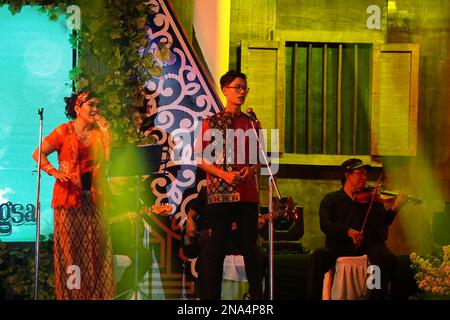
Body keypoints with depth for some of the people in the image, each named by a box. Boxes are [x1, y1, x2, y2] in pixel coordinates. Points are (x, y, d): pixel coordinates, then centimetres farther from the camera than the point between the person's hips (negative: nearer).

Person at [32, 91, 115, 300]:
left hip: (93, 197, 3)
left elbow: (108, 161, -2)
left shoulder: (99, 133, 11)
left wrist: (106, 134, -7)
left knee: (95, 249, 0)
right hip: (69, 196, -3)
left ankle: (96, 294, 3)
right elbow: (38, 154, 0)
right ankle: (69, 294, 1)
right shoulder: (64, 131, 1)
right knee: (69, 247, -3)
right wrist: (54, 172, -12)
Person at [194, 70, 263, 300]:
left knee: (250, 245, 7)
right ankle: (210, 295, 1)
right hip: (219, 193, -3)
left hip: (248, 193, 4)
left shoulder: (252, 123, 13)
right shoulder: (212, 122, 2)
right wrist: (224, 174, -14)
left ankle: (256, 293, 17)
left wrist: (251, 170, -5)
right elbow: (201, 159, -1)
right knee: (216, 247, -3)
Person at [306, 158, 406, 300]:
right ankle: (313, 296, -19)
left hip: (367, 246, 1)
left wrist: (394, 208, -20)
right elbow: (325, 224, -6)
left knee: (388, 258, -28)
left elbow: (383, 222, 1)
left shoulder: (371, 199, 15)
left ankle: (377, 296, -13)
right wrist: (348, 231, -24)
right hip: (338, 246, -1)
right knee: (317, 257, -30)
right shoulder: (331, 199, 10)